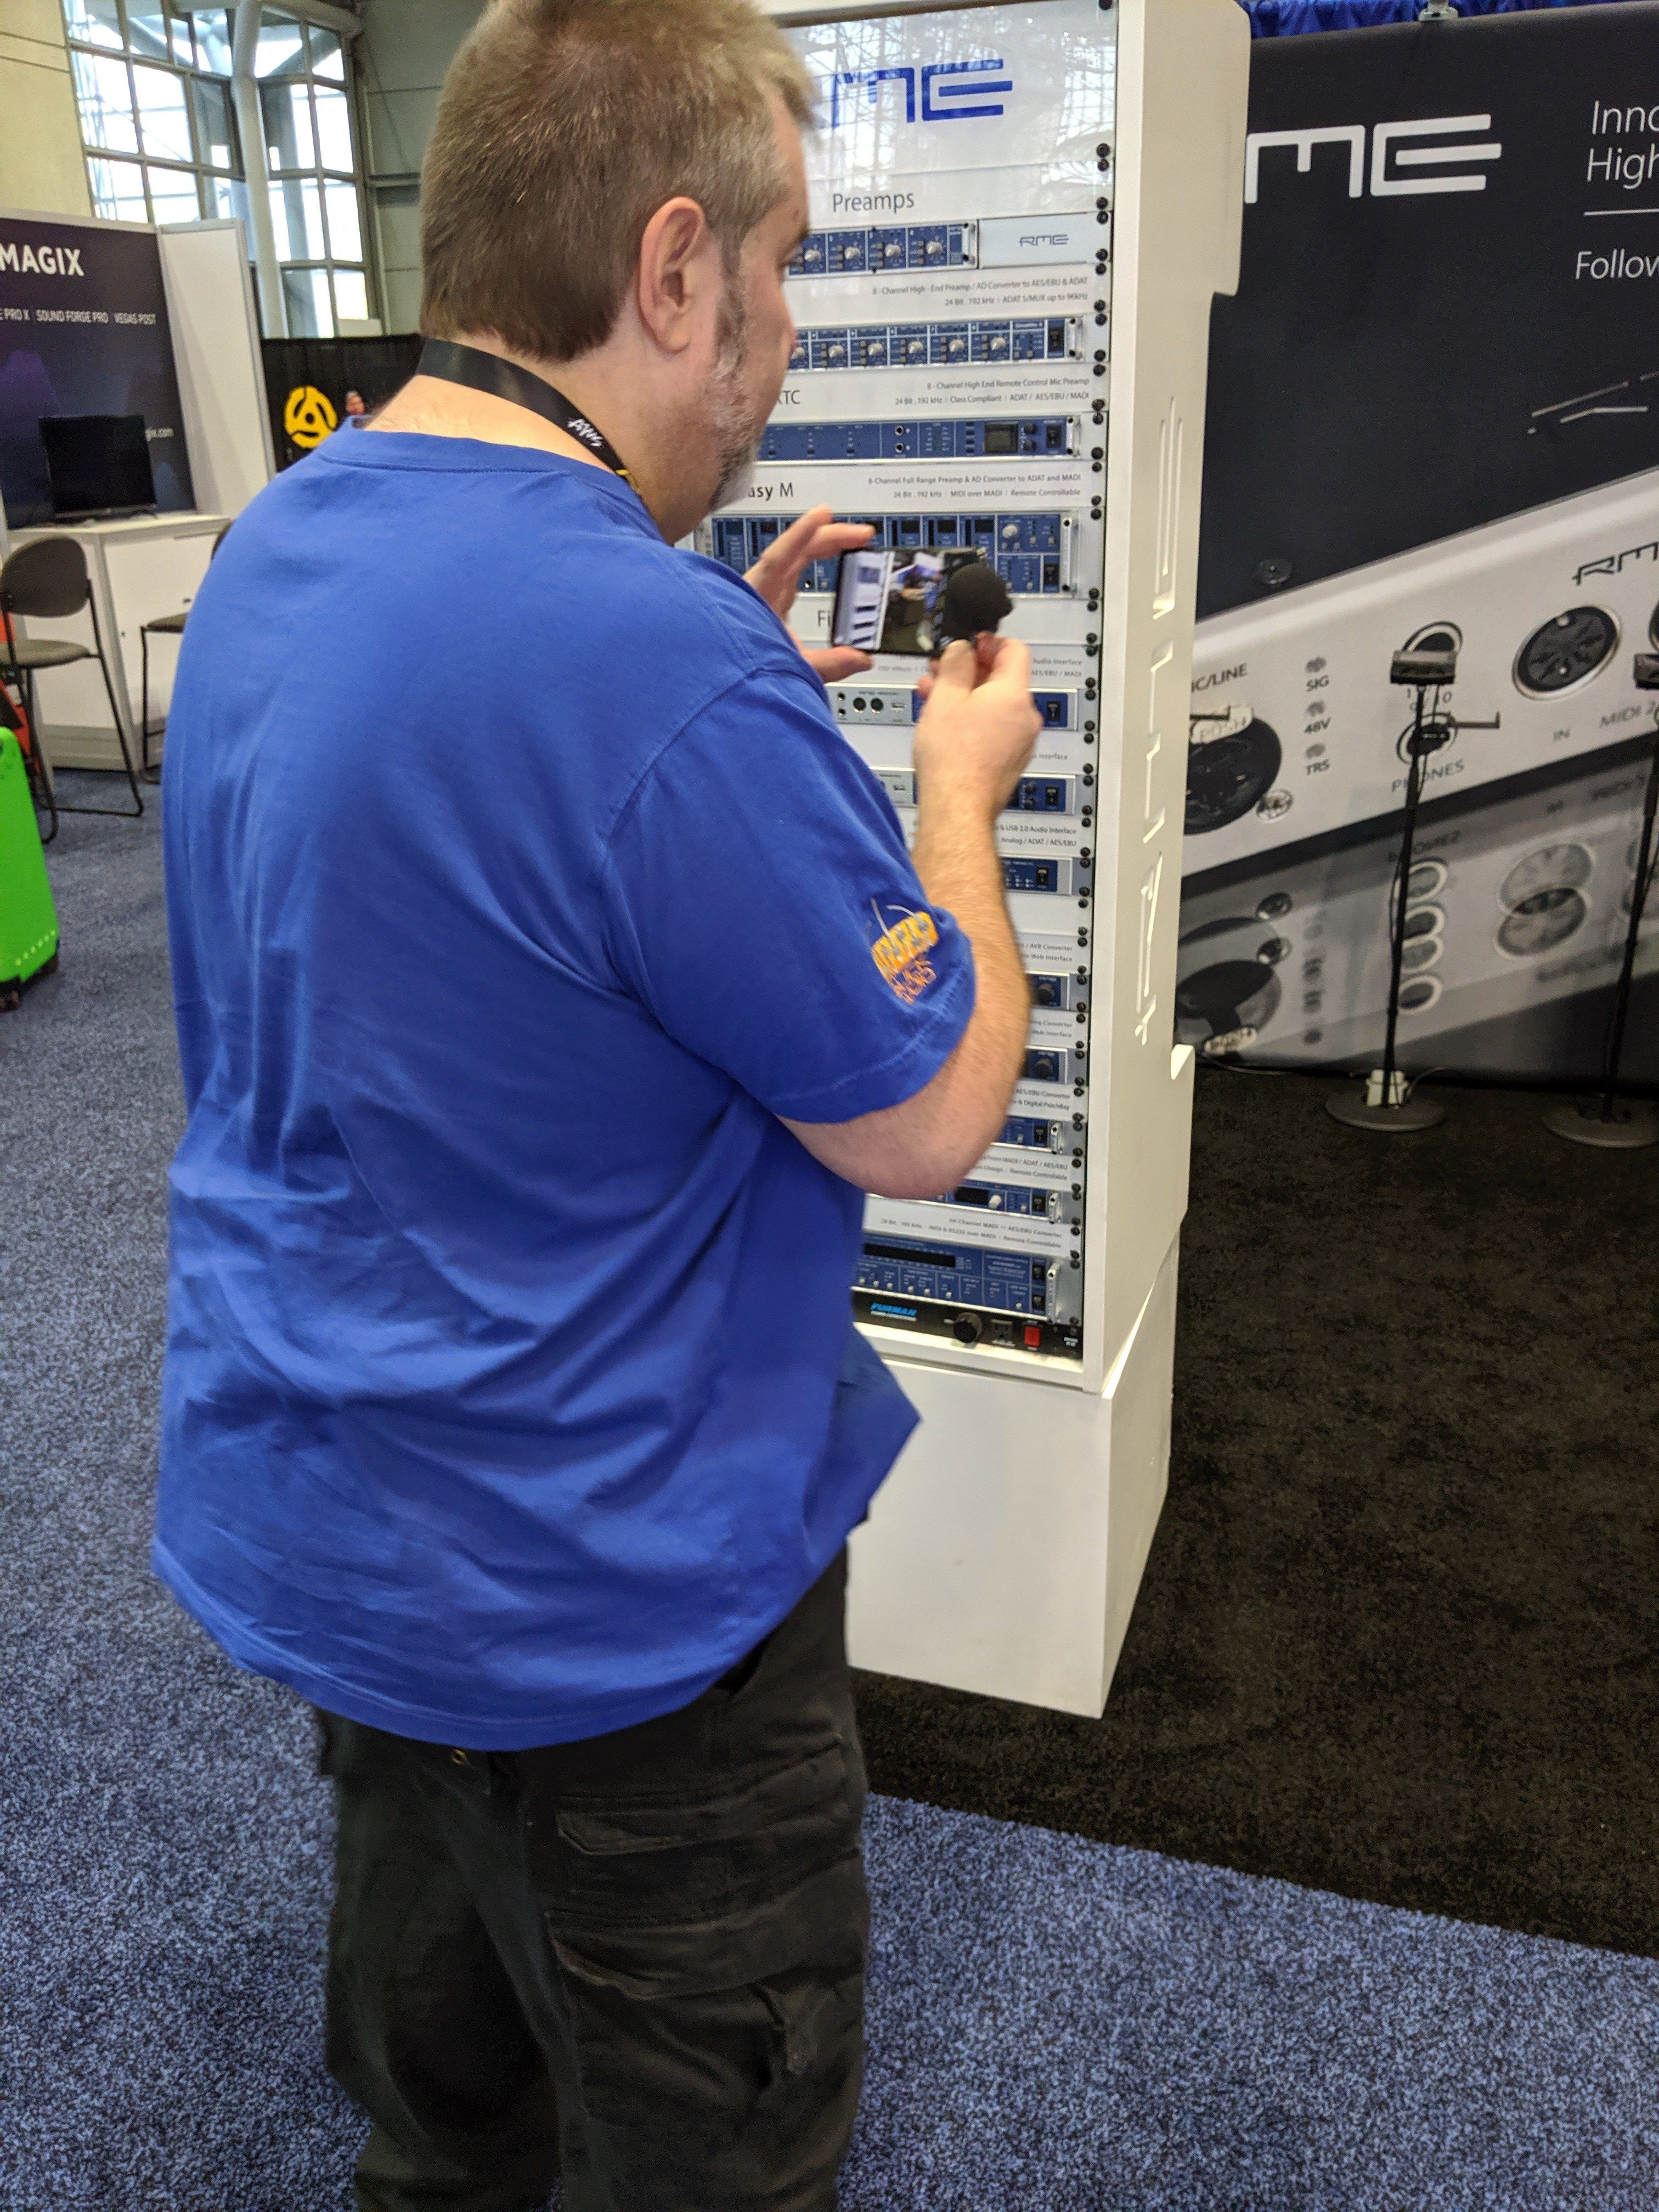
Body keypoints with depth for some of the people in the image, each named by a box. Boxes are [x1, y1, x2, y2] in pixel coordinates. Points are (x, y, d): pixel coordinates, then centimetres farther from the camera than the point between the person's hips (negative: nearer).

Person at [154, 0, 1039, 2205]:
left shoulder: (271, 555, 0)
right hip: (592, 1593, -8)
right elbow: (932, 1112, -19)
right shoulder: (659, 657, -30)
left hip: (308, 1512, 9)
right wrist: (958, 789, -3)